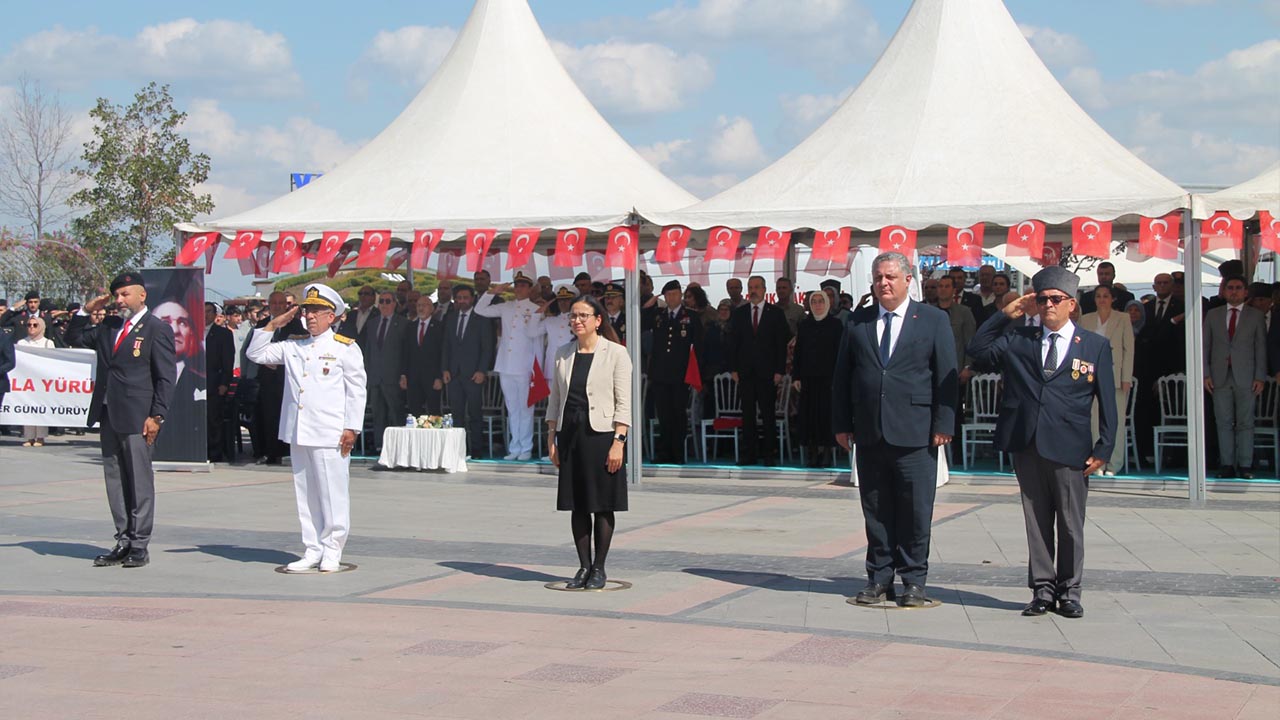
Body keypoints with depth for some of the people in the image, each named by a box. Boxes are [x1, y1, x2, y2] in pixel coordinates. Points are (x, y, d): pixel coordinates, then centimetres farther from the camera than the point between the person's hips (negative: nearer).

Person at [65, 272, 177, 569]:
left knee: (140, 482, -2)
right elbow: (74, 339, 25)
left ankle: (139, 546, 2)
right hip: (108, 414, 7)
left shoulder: (157, 329, -4)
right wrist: (86, 311, 10)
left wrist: (156, 416, -14)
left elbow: (166, 377, -8)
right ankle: (124, 542, 15)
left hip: (136, 418, -7)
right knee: (115, 480, 9)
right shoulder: (109, 327, 15)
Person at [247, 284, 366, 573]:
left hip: (330, 435, -5)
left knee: (332, 492, -3)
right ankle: (312, 551, 14)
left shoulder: (345, 348, 0)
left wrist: (351, 428, -8)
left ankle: (332, 551, 5)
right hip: (298, 433, 5)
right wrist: (273, 326, 8)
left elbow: (356, 391, -2)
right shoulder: (292, 347, 15)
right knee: (306, 494, 8)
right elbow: (256, 354, 19)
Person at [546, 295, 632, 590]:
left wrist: (618, 441, -14)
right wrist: (552, 438, 9)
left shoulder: (616, 353, -3)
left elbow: (623, 402, -6)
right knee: (577, 504, 6)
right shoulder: (563, 353, 11)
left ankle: (599, 568, 9)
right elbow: (555, 398, 15)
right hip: (570, 434, 4)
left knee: (602, 505, 0)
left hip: (602, 433, -4)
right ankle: (584, 567, 14)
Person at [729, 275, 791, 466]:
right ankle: (749, 454, 7)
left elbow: (782, 343, 1)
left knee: (768, 414, 0)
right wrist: (733, 369, 1)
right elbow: (733, 342, 9)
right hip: (745, 371, 2)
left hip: (768, 372, -2)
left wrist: (779, 371, -6)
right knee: (748, 414, 3)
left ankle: (769, 453, 5)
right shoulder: (739, 313, 10)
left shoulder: (775, 313, 3)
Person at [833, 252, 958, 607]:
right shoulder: (857, 322, 11)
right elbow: (841, 375, 12)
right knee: (876, 511, 7)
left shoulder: (934, 320, 4)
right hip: (869, 434, 3)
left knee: (916, 511, 0)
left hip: (914, 433, -3)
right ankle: (879, 579, 16)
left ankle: (913, 581, 11)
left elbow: (946, 375, 1)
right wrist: (842, 424, 5)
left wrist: (943, 424, -6)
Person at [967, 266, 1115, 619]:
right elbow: (978, 349, 3)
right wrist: (1006, 314, 0)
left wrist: (1103, 449, -2)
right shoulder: (1019, 339, 11)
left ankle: (1069, 592, 15)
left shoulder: (1095, 345, 5)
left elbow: (1107, 402, 5)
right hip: (1027, 446, 2)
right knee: (1036, 521, 8)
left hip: (1069, 449, -2)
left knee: (1070, 524, 4)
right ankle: (1043, 590, 16)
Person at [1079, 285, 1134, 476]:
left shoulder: (1123, 319, 5)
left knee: (1116, 421, -3)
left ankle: (1113, 465, 2)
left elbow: (1129, 349, 2)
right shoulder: (1086, 319, 12)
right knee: (1095, 420, -3)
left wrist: (1126, 378, -6)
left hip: (1115, 375, -2)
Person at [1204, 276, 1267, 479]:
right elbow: (1205, 346, 10)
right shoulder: (1213, 315, 12)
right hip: (1220, 377, 2)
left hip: (1245, 377, -1)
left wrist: (1260, 377, -3)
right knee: (1224, 423, 1)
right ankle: (1227, 465, 3)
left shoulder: (1255, 316, 7)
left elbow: (1261, 348, 4)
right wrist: (1206, 374, 1)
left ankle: (1245, 466, 0)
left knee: (1245, 423, -2)